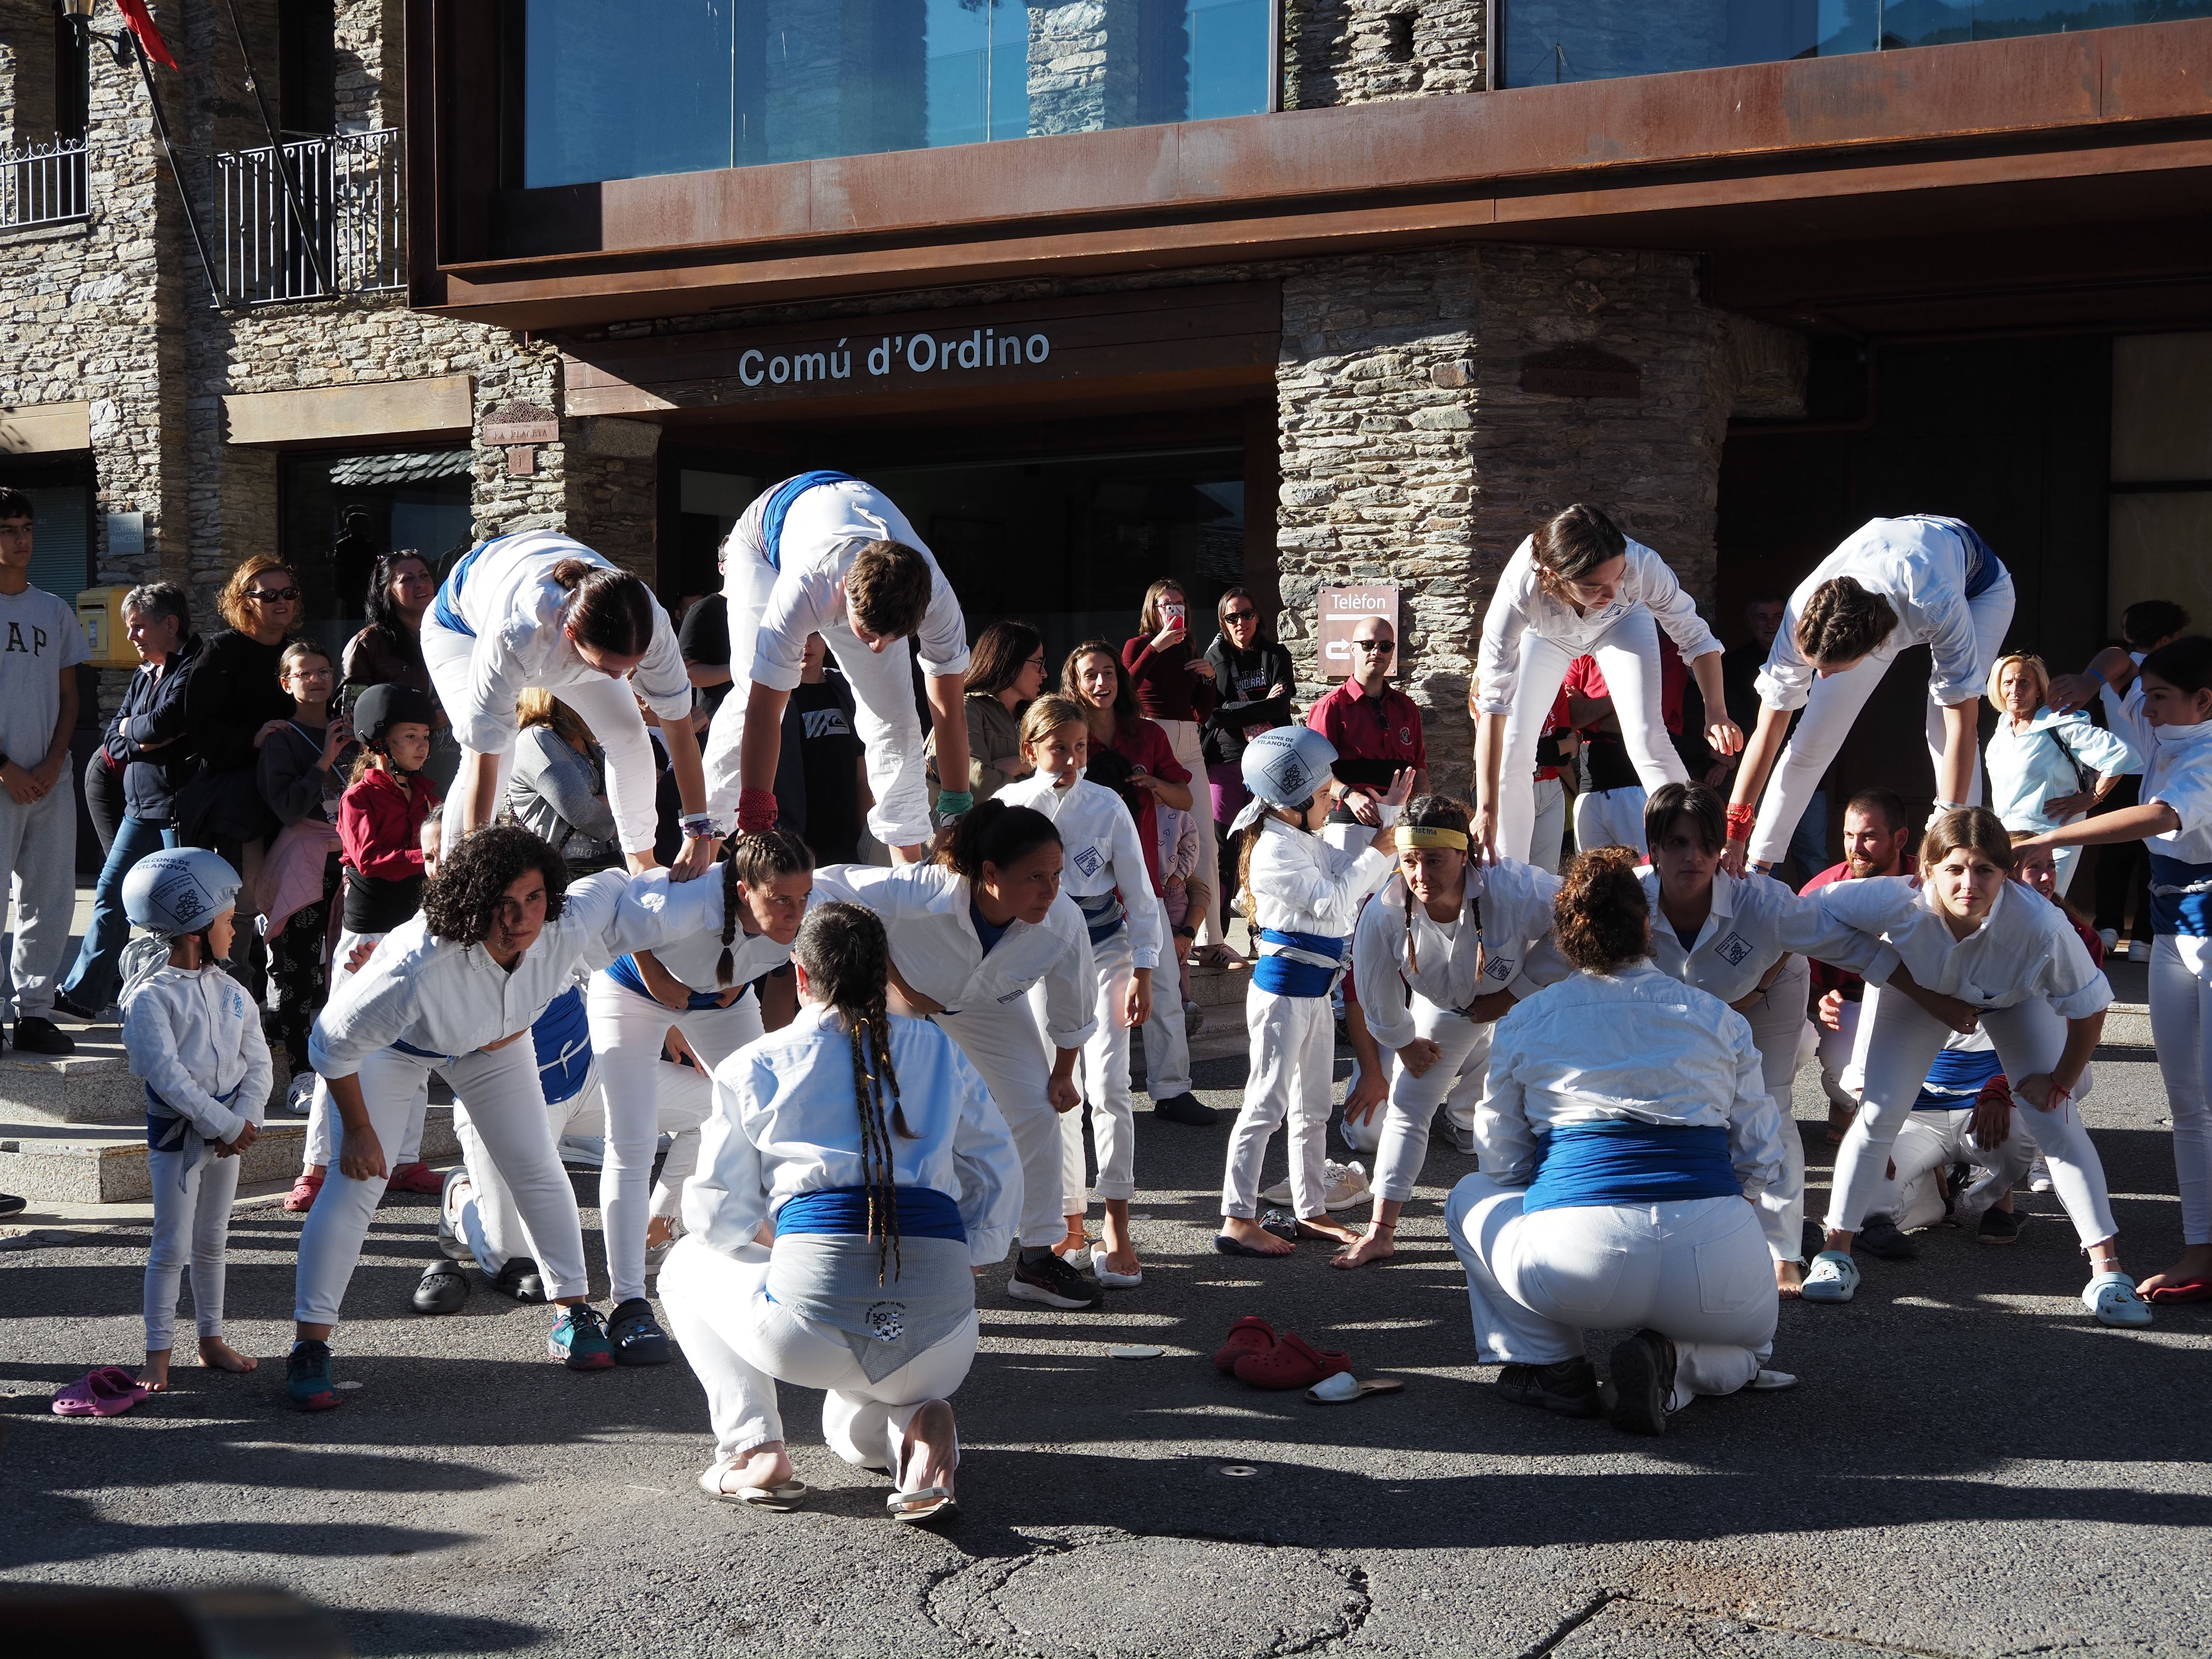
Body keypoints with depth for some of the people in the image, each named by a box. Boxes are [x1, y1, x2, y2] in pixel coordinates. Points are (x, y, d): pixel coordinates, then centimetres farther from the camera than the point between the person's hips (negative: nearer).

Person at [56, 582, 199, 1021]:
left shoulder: (195, 668, -10)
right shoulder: (143, 678, 16)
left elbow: (163, 724, -23)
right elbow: (113, 743, 10)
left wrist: (131, 729, -3)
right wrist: (150, 736, -9)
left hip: (180, 805, -8)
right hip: (141, 806, 9)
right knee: (110, 894, 9)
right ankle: (83, 993, 16)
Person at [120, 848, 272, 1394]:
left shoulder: (230, 991, 5)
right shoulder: (151, 997, -15)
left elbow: (258, 1062, 4)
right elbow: (167, 1076, -22)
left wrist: (244, 1119, -12)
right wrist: (226, 1126, -21)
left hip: (228, 1132, 6)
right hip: (176, 1133, -6)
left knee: (212, 1241, 16)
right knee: (173, 1247, -1)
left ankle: (212, 1340, 27)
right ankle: (158, 1356, 9)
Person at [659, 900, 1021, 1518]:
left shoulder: (753, 1067, 9)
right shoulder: (938, 1050, 17)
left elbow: (717, 1220, 11)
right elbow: (999, 1174, 21)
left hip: (813, 1315, -4)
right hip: (941, 1328, 4)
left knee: (688, 1264, 29)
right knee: (856, 1433, 37)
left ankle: (753, 1449, 11)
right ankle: (917, 1416, -1)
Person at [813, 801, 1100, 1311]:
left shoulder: (1064, 923, -34)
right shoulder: (920, 893, -46)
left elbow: (1073, 1009, -12)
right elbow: (822, 890, -33)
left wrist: (1063, 1074, 1)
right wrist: (895, 981, -30)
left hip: (988, 1006, 3)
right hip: (900, 997, -3)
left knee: (1036, 1108, -2)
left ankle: (1038, 1259, 14)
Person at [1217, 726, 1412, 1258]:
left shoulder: (1306, 842, 11)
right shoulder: (1275, 854, -19)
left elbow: (1351, 874, 17)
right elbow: (1335, 900, -20)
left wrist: (1382, 815, 10)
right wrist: (1377, 853, -11)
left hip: (1315, 991, 10)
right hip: (1282, 991, -10)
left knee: (1313, 1109, 16)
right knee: (1267, 1105, -6)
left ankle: (1311, 1212, 25)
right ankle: (1237, 1221, -1)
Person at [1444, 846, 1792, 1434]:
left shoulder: (1521, 1024, 10)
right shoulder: (1718, 1018, 12)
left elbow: (1502, 1162, 15)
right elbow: (1760, 1158, 13)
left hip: (1575, 1257, -1)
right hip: (1712, 1249, 1)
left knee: (1471, 1198, 31)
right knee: (1754, 1337, 37)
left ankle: (1551, 1366, 15)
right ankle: (1672, 1364, 1)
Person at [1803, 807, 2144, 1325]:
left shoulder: (2040, 926, -43)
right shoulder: (1900, 904, -42)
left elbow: (2089, 1008, -27)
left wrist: (2060, 1083, -14)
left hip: (2015, 999, 0)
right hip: (1919, 989, 0)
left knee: (2057, 1122, -8)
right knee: (1879, 1113, -7)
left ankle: (2107, 1270, 3)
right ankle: (1836, 1253, 7)